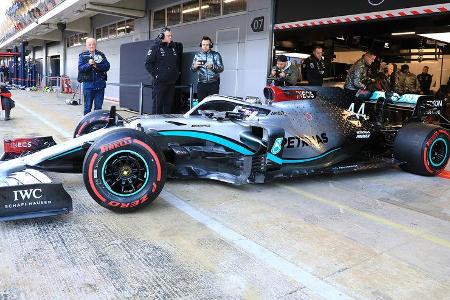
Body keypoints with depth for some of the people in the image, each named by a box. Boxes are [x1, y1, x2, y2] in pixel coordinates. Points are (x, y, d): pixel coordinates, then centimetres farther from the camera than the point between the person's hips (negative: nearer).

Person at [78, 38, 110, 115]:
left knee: (98, 107, 8)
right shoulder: (82, 55, 6)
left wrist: (96, 66, -16)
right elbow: (80, 68, -4)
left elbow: (107, 66, -2)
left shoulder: (101, 55, 8)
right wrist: (88, 64, -21)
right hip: (88, 84, -1)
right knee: (87, 107, 5)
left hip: (100, 84, 1)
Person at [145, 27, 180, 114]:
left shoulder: (174, 47, 15)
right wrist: (155, 75, -11)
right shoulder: (156, 47, -4)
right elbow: (148, 63, -7)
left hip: (172, 82, 6)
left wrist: (177, 73, 13)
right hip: (160, 82, -6)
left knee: (169, 104, 9)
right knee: (158, 104, -4)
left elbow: (178, 62, 25)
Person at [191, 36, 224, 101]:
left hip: (213, 84, -2)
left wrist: (212, 66, -23)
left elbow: (221, 68, -4)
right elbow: (192, 69, 7)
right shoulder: (198, 55, 10)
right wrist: (195, 66, -17)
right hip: (201, 84, 2)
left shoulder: (216, 55, 3)